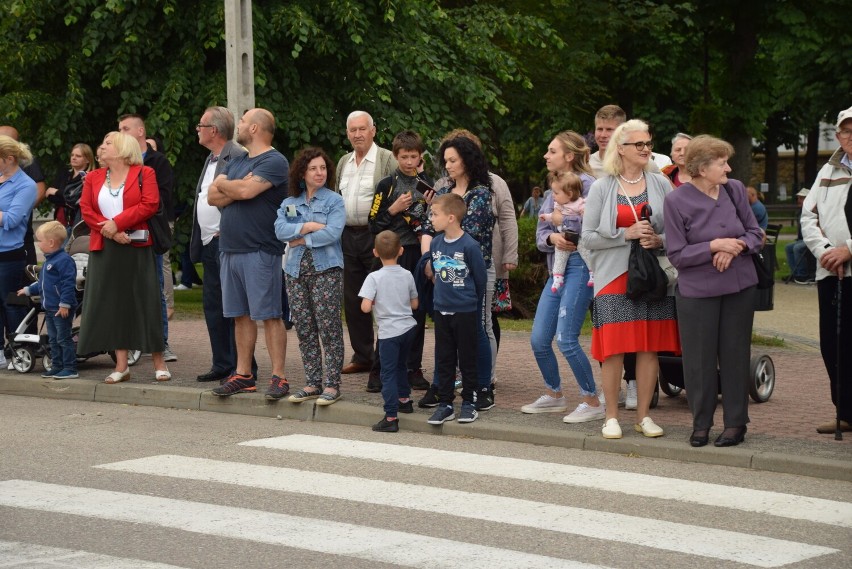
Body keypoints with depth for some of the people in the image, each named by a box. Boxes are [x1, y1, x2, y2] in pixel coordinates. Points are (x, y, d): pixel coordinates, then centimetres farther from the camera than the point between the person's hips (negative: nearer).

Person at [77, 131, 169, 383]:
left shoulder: (144, 174, 0)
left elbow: (150, 204, -12)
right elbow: (86, 209, 4)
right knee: (111, 303, 2)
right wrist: (109, 230, -11)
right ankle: (121, 365, 6)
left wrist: (117, 223, -16)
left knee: (145, 302, -2)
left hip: (137, 247, -4)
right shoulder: (93, 178, 13)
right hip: (104, 248, 4)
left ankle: (158, 362, 6)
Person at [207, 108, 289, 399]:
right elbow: (213, 197, 9)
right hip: (229, 249, 8)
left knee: (269, 315, -6)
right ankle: (243, 375, 15)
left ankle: (278, 376, -4)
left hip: (260, 252, -8)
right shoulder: (236, 161, 18)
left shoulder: (274, 161, -8)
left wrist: (223, 185, -2)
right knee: (241, 315, 10)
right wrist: (237, 190, -9)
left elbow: (247, 190, -22)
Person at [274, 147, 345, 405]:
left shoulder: (334, 201, 2)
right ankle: (313, 383, 12)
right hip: (297, 271, 4)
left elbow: (332, 232, -13)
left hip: (326, 270, -4)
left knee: (328, 328, -5)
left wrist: (301, 239, -7)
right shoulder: (289, 203, 14)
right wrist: (310, 226, -11)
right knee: (304, 330, 5)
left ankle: (332, 385, -2)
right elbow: (280, 230, -3)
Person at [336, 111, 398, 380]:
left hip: (375, 235, -7)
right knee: (353, 300, 11)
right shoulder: (344, 163, 16)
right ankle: (362, 356, 21)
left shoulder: (387, 159, -6)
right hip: (348, 235, 7)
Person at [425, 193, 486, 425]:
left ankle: (468, 402, 17)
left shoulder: (470, 246, -16)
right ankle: (445, 404, 16)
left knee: (467, 359, 6)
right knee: (444, 360, 9)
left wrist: (471, 302, 3)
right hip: (441, 310, 5)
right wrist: (443, 293, 13)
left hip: (466, 312, -5)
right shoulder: (435, 243, 1)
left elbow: (480, 279, -6)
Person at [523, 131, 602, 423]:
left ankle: (592, 402, 2)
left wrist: (562, 220, -15)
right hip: (557, 268, 8)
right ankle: (553, 396, 26)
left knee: (566, 340, -11)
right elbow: (541, 235, 10)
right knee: (539, 340, 8)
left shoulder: (587, 184, -8)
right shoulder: (554, 190, 16)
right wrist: (553, 237, -11)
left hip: (580, 266, -8)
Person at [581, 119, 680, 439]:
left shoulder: (661, 184, 6)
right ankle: (611, 416, 7)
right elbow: (588, 237, -2)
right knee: (614, 347, -4)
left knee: (650, 346, 3)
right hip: (615, 277, -2)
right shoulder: (601, 189, 2)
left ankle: (643, 415, 13)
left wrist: (659, 240, -11)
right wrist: (627, 234, -13)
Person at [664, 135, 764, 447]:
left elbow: (756, 233, 8)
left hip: (739, 286, 3)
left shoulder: (735, 190, 2)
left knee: (735, 354, 6)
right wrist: (715, 246, -21)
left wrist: (737, 245, -13)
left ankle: (736, 422, 15)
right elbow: (676, 254, -10)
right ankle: (701, 423, 15)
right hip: (697, 290, -3)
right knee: (699, 358, 1)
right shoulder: (677, 201, -10)